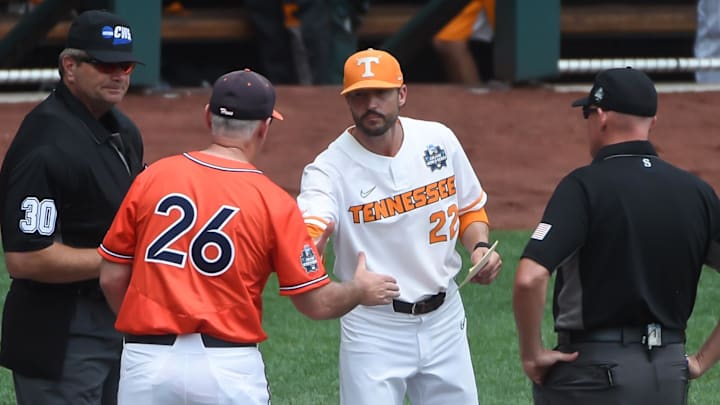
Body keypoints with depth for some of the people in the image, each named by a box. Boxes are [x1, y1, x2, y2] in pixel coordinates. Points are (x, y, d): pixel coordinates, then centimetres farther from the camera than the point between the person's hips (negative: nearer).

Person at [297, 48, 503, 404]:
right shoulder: (331, 168, -16)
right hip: (374, 329, -4)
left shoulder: (439, 141, -1)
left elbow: (471, 209, 14)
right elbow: (308, 233, -35)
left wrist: (479, 247, -7)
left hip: (444, 319, 4)